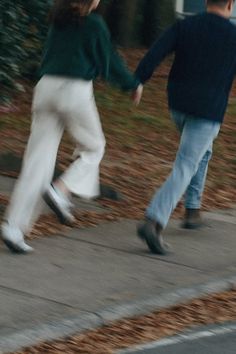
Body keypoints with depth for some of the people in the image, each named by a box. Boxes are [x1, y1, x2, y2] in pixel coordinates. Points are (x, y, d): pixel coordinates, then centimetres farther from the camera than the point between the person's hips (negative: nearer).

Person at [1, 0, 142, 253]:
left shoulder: (58, 20, 14)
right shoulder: (94, 24, -5)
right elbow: (110, 62, -1)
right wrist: (132, 84, 17)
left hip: (46, 89, 6)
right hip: (75, 92, -6)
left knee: (37, 160, 2)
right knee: (93, 149, 18)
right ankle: (59, 192, -6)